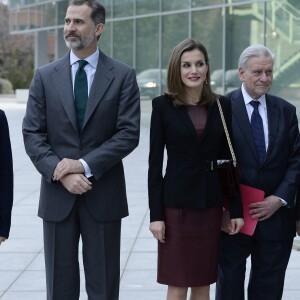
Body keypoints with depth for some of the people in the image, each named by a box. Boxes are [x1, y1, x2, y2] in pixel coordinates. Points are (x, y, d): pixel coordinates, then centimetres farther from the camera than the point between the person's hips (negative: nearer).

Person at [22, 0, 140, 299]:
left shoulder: (122, 75, 0)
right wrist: (62, 173, -13)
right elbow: (32, 134, 0)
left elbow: (129, 133, -7)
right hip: (57, 195, 2)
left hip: (103, 195, -1)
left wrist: (85, 164, -16)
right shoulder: (45, 76, 5)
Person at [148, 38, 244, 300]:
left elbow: (229, 160, 6)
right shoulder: (163, 106, -3)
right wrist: (156, 214, -8)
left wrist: (237, 209, 2)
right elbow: (155, 162, -4)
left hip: (211, 204, 3)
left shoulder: (222, 106, 4)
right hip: (176, 203, -3)